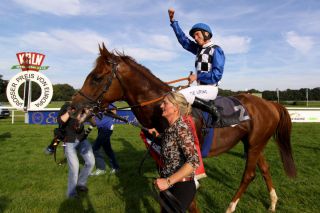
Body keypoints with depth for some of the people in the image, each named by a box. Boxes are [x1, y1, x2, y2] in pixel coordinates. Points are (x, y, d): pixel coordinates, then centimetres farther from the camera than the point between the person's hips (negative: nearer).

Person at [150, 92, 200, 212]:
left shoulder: (181, 129, -23)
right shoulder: (170, 128, 2)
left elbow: (194, 161, -32)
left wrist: (168, 181, -32)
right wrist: (157, 136, 6)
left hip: (181, 187, -8)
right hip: (168, 185, 8)